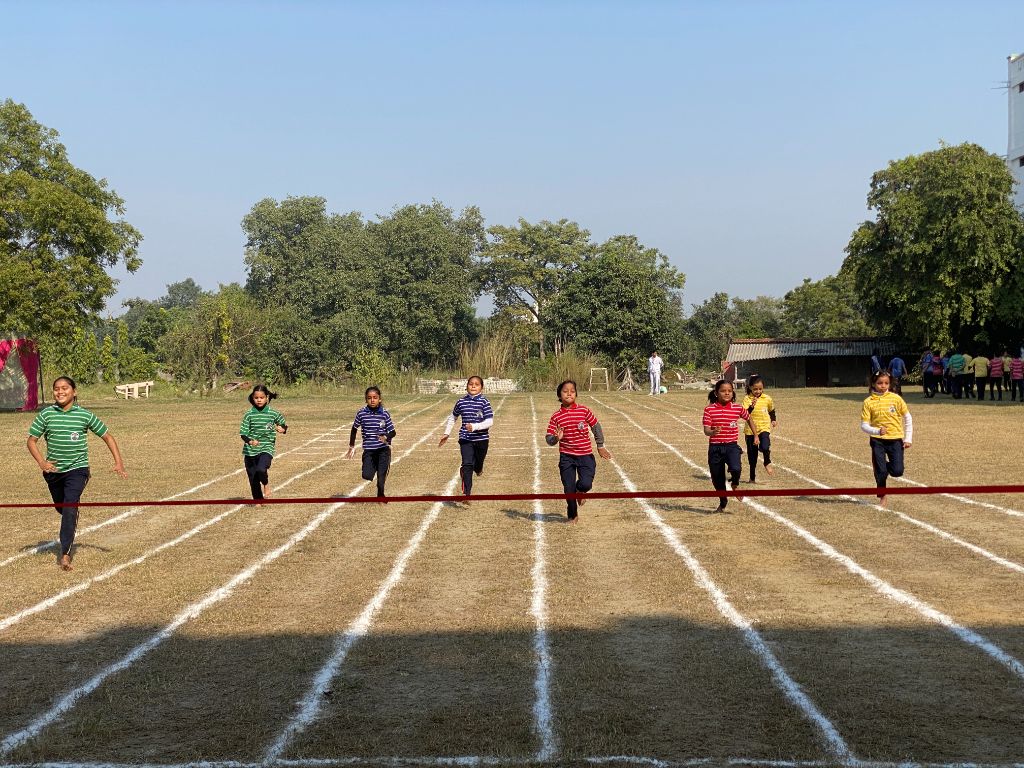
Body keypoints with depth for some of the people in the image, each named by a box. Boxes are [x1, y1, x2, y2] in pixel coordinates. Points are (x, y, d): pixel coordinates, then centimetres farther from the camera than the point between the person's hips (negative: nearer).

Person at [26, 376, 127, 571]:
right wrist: (41, 462, -14)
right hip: (53, 469, 3)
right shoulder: (46, 414, -3)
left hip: (77, 469, -3)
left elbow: (107, 436, 3)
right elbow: (32, 440, 2)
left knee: (70, 508, -16)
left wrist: (118, 462, -6)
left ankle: (65, 554, -14)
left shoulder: (84, 415, -4)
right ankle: (72, 525, 53)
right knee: (60, 508, 18)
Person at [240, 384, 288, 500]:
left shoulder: (273, 413, -1)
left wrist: (282, 429, -12)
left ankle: (266, 484, 5)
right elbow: (243, 433, -2)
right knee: (253, 479, 6)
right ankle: (258, 500, 26)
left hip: (266, 448, -2)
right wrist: (250, 441, -22)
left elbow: (284, 426, 12)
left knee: (261, 469, -28)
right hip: (250, 450, 2)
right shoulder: (249, 414, 0)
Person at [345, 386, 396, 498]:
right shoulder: (361, 413, -2)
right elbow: (354, 428, 13)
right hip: (368, 450, 1)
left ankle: (380, 495, 22)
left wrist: (386, 437, -24)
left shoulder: (384, 413, -5)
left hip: (383, 449, -1)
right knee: (367, 475, -10)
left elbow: (393, 432, -2)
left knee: (381, 476, -5)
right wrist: (351, 446, 14)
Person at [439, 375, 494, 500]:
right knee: (467, 464, -14)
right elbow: (453, 417, 18)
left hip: (481, 439, 0)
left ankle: (478, 468, 53)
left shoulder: (484, 402, -8)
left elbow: (490, 422, -15)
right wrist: (446, 433, 16)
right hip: (465, 439, 0)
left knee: (478, 465, 15)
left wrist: (475, 426, -28)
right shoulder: (461, 402, 1)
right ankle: (467, 493, -14)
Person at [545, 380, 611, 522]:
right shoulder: (556, 416, -3)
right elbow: (548, 439, -3)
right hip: (566, 457, 0)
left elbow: (596, 427, 9)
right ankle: (572, 515, 25)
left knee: (586, 484, -17)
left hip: (585, 455, 0)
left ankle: (580, 491, 22)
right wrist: (556, 438, -25)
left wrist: (600, 446, 10)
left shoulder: (584, 411, -3)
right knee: (569, 489, 1)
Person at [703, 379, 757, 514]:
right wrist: (713, 432, -32)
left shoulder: (738, 408, 1)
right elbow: (706, 430, -10)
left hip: (731, 446, -1)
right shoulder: (709, 409, -4)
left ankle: (735, 485, 8)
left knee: (735, 469, -28)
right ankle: (723, 503, 34)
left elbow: (748, 419, 20)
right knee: (717, 479, 9)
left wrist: (756, 436, 21)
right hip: (715, 447, 1)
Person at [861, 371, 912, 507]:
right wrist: (877, 431, -23)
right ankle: (882, 496, 17)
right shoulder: (868, 402, -4)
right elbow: (864, 425, -4)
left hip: (896, 439, 1)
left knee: (897, 472, -8)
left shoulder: (895, 398, -2)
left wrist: (908, 439, 3)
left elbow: (907, 418, 7)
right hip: (878, 441, -1)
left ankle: (886, 466, 26)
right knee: (880, 471, -5)